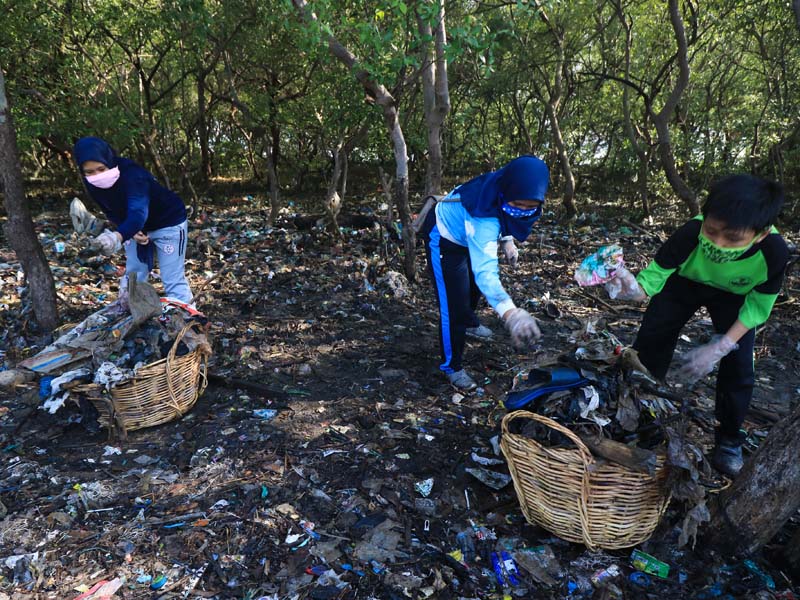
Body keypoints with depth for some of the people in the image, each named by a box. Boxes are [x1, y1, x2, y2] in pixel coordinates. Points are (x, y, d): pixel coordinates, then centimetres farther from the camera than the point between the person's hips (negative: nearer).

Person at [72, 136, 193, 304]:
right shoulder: (93, 184, -14)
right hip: (136, 226, 7)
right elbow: (113, 213, -1)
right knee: (133, 276, 13)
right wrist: (131, 232, -20)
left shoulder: (131, 174, -36)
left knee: (173, 280, -9)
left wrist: (117, 237, -68)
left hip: (168, 222, -7)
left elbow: (138, 212, -50)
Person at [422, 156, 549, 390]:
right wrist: (510, 312, -71)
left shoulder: (506, 189, -25)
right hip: (444, 240, -8)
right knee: (453, 306, -10)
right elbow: (485, 271, -57)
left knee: (473, 285, 29)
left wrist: (507, 239, -6)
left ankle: (468, 323, 58)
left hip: (464, 234, 9)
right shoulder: (483, 222, -47)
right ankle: (451, 366, 9)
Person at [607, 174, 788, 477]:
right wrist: (632, 288, -59)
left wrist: (719, 348, -30)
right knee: (648, 348, -5)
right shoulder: (690, 235, -41)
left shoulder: (773, 252, -37)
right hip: (686, 281, 0)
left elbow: (758, 307, -20)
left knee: (737, 370, -7)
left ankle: (728, 443, 18)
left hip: (735, 296, 0)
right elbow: (652, 279, -34)